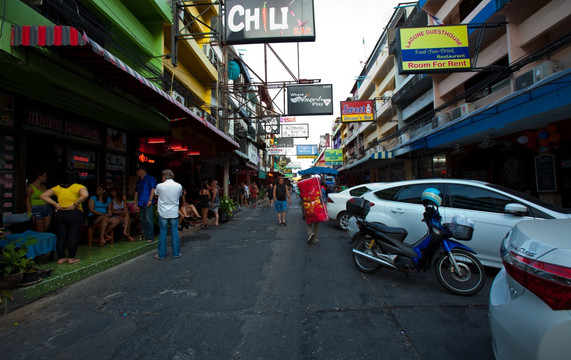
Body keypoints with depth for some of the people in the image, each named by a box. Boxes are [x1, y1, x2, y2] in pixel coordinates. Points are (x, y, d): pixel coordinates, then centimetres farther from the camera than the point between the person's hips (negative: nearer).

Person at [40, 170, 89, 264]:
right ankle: (72, 258, 6)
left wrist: (55, 204, 2)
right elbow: (85, 195, -25)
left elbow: (43, 195, 8)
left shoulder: (58, 187, 11)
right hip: (75, 214, -4)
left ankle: (61, 258, 17)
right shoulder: (79, 187, -4)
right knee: (73, 236, 2)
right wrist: (75, 204, -13)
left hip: (59, 214, 4)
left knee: (61, 237, 11)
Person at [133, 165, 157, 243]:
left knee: (148, 219, -9)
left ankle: (151, 236, -3)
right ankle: (145, 235, 20)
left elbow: (153, 189, -11)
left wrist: (150, 200, -18)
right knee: (142, 220, 10)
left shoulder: (150, 179, -2)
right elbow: (136, 192, 23)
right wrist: (135, 203, 19)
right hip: (141, 203, 8)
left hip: (147, 203, -8)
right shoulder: (139, 181, 21)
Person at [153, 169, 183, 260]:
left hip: (163, 213, -1)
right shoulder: (179, 186, -6)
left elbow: (156, 194, 11)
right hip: (174, 213, 1)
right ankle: (176, 253, 17)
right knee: (175, 233, 9)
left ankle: (161, 254, 19)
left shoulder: (160, 186, -9)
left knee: (162, 233, 9)